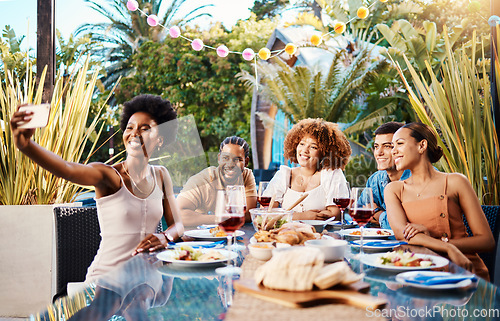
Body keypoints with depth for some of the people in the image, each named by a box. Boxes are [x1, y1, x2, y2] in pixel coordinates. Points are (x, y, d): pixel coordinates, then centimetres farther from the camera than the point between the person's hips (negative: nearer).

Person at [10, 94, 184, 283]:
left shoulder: (161, 176, 8)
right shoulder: (109, 175, -8)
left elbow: (178, 224, 13)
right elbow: (67, 170, -29)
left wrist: (165, 237, -12)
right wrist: (25, 145, -48)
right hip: (104, 279, -4)